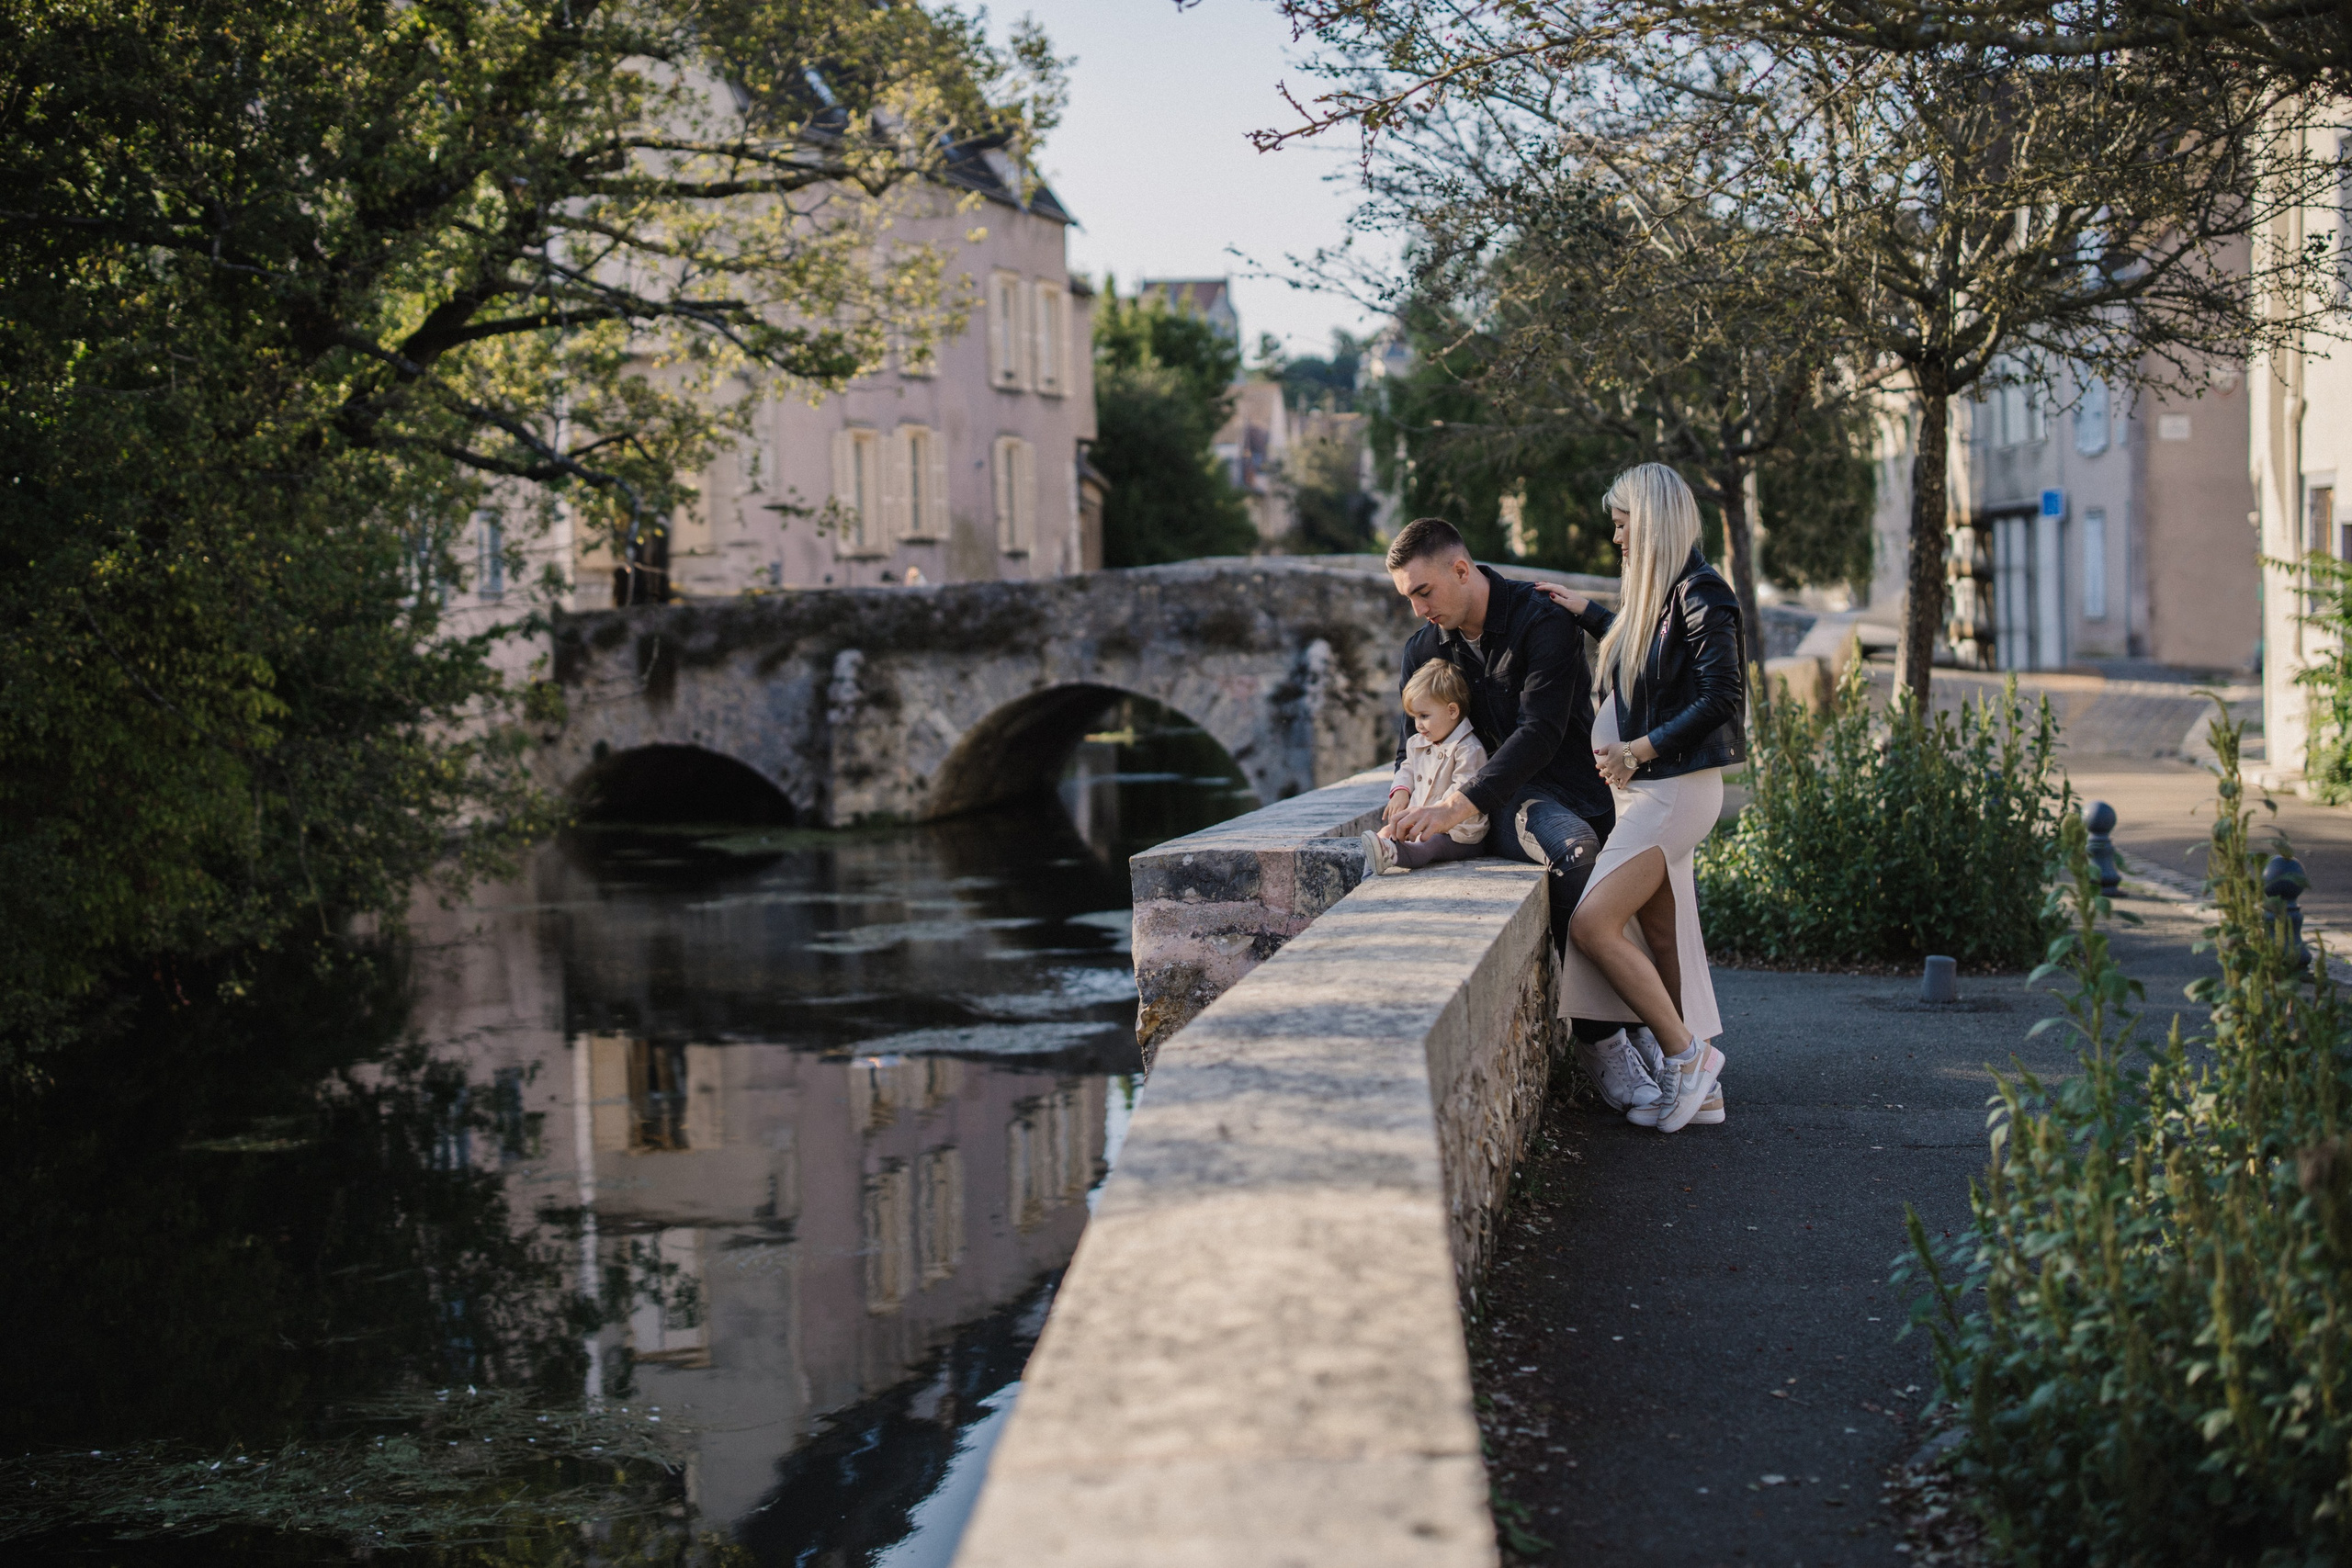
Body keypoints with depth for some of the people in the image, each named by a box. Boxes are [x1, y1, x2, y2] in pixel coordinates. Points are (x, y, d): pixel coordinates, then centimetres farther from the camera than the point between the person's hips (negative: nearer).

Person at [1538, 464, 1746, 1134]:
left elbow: (1720, 698, -19)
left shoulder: (1699, 593, -14)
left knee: (1592, 923, -15)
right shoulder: (1651, 591, 14)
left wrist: (1640, 749, -19)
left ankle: (1686, 1053, -6)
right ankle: (1700, 1086, 13)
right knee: (1664, 938, 9)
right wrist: (1588, 613, 33)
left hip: (1678, 788, -9)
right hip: (1644, 787, 9)